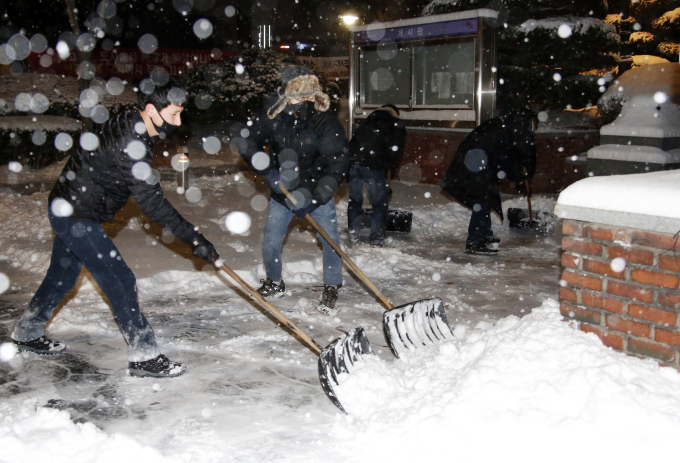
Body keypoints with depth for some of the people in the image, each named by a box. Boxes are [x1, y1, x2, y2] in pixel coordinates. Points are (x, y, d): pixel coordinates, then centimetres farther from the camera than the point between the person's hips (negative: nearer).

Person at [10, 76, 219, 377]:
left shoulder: (129, 125, 1)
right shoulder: (129, 146, -29)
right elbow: (152, 204, -30)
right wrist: (194, 239, -29)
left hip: (68, 211, 10)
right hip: (76, 218, -10)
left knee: (63, 276, 23)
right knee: (119, 281, -8)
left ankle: (26, 334, 42)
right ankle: (143, 356, -1)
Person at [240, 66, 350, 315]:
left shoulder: (326, 122, -22)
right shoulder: (271, 116, -16)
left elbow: (338, 162, -23)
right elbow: (249, 145, -5)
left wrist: (315, 197, -31)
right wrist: (268, 170, -21)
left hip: (317, 191, -2)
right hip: (282, 190, 2)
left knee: (329, 238, -9)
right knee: (270, 242, 3)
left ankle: (331, 288, 12)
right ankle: (274, 283, 30)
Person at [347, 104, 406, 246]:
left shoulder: (367, 124, 27)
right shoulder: (397, 127, 12)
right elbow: (395, 151, 1)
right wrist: (386, 167, 13)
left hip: (354, 163, 5)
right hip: (373, 167, -5)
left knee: (355, 198, 19)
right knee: (380, 202, 8)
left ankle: (353, 233, 25)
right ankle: (377, 237, 10)